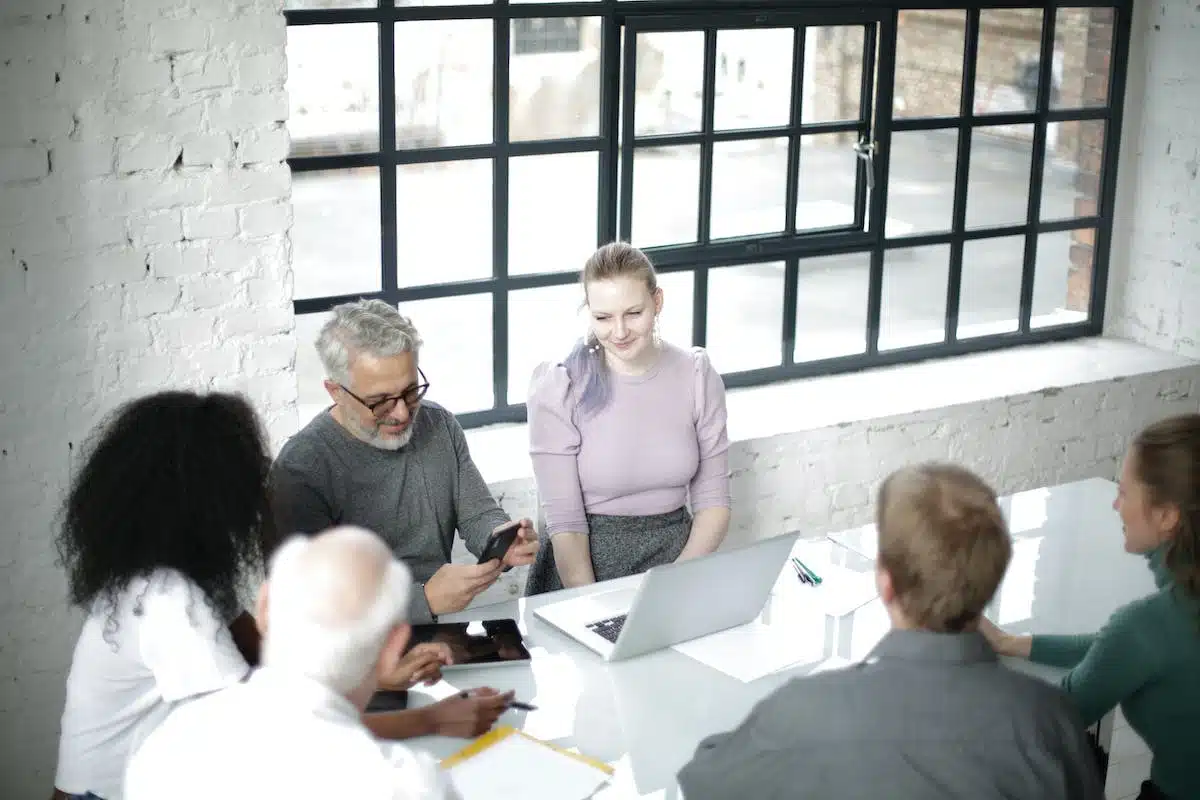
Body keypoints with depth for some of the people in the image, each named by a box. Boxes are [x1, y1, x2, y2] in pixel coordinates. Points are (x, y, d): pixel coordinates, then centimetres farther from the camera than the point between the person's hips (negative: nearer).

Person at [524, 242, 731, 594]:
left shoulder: (698, 376, 1)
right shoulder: (557, 389, -8)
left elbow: (713, 502, 4)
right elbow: (564, 520, -10)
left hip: (677, 552, 2)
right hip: (586, 562, -2)